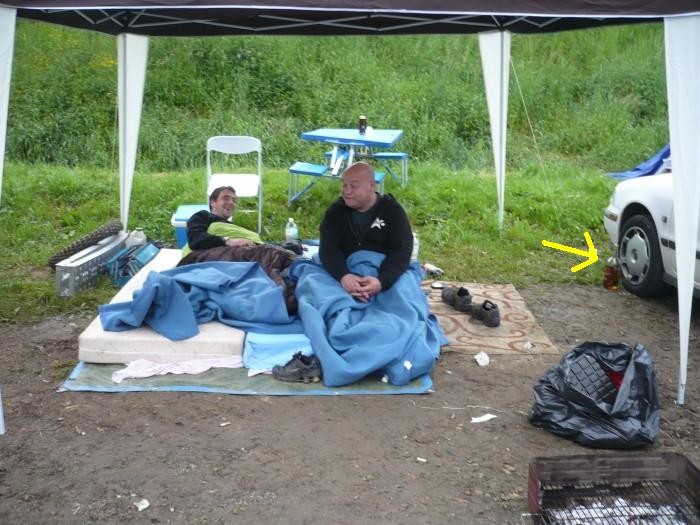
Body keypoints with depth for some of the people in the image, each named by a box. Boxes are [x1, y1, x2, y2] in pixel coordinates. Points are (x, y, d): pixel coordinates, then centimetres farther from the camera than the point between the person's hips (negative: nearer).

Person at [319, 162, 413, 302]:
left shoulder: (393, 210, 1)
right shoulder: (336, 211, 7)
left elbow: (402, 251, -11)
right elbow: (328, 248, -7)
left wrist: (382, 281, -31)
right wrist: (343, 276, -30)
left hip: (384, 274, -1)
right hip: (345, 274, 2)